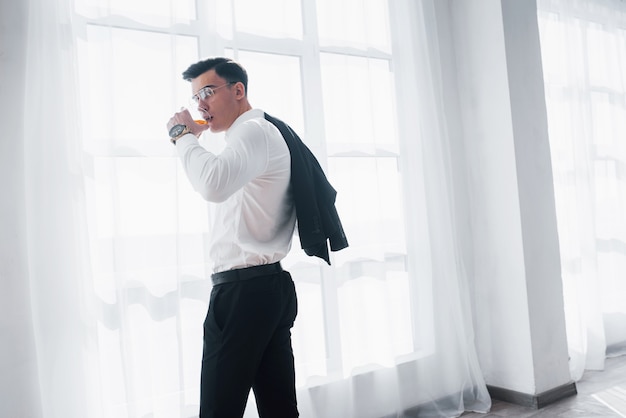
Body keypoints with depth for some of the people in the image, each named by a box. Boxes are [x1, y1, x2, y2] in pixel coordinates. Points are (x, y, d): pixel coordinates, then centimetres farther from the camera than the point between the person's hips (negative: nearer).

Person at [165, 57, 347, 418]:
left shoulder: (254, 131, -10)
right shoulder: (263, 133, 23)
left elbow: (214, 184, -30)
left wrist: (183, 135, -16)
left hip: (244, 289, -11)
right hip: (268, 287, 11)